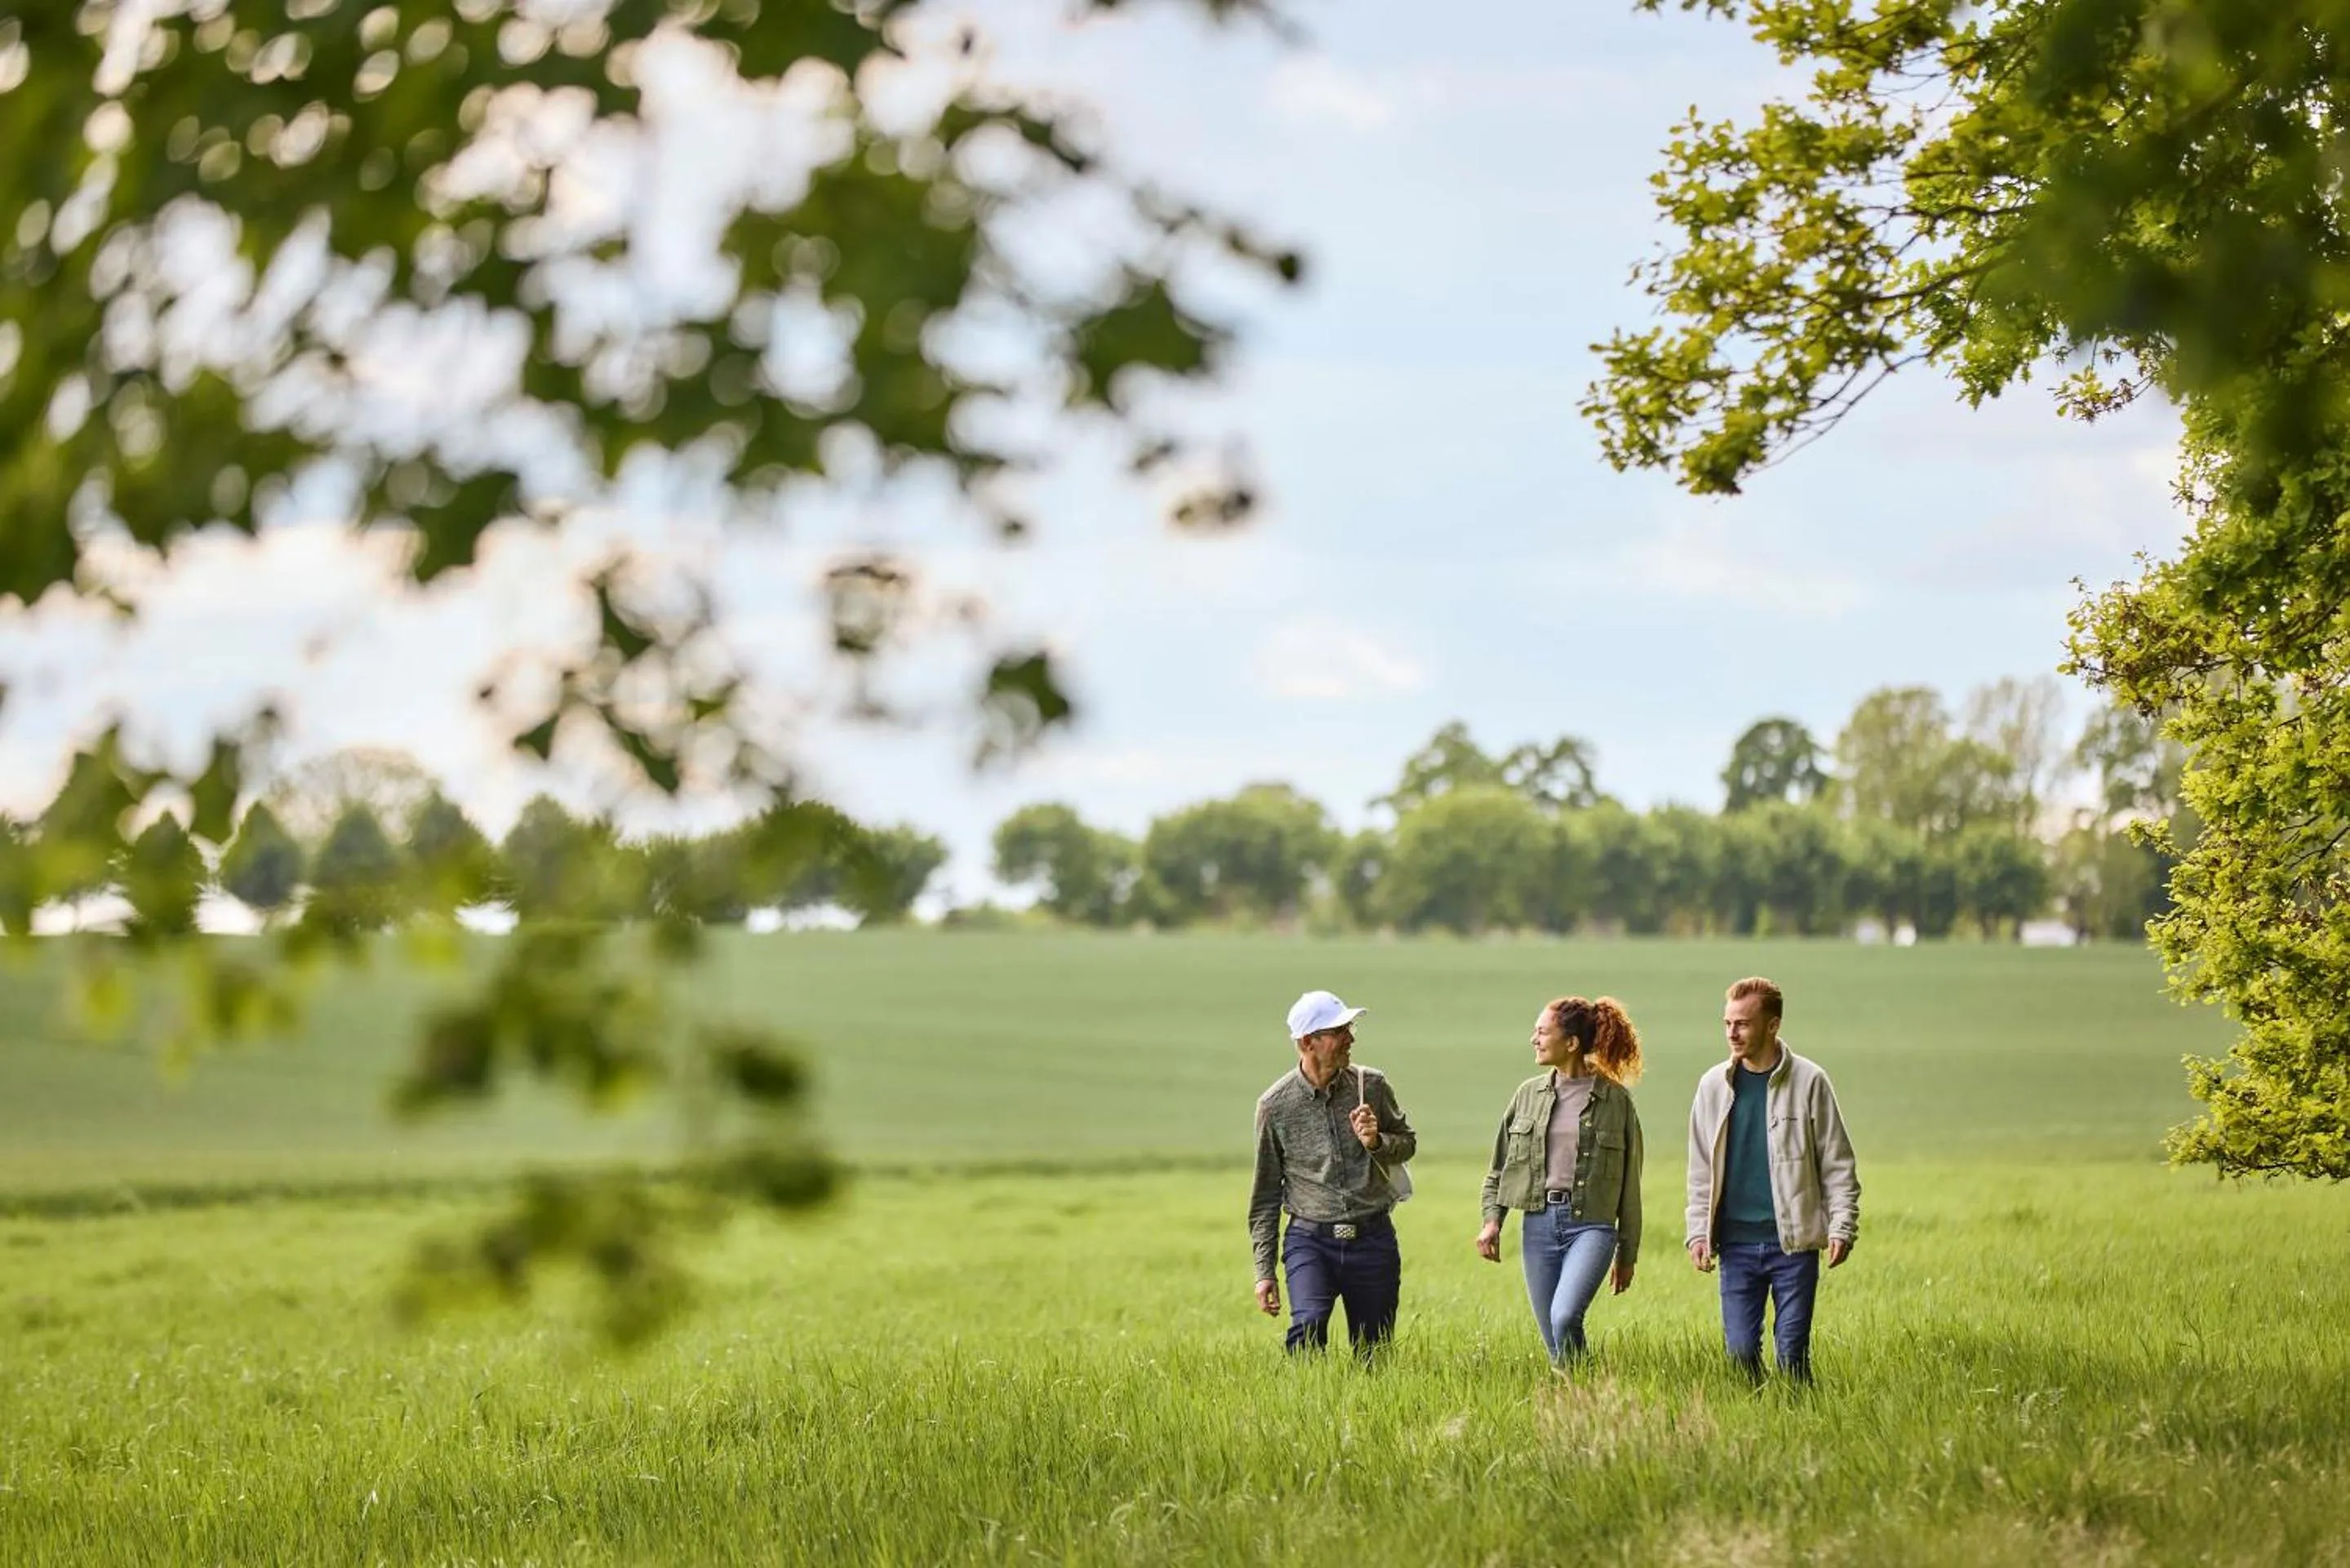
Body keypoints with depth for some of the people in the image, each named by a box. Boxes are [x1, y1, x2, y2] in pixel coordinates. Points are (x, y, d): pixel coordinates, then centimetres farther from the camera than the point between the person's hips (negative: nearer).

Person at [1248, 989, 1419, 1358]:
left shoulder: (1372, 1085, 1)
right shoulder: (1276, 1105, -3)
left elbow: (1408, 1143, 16)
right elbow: (1266, 1194, 5)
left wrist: (1376, 1142, -9)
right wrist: (1264, 1271, 3)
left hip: (1373, 1240, 2)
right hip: (1310, 1240, -2)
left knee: (1373, 1352, 4)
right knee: (1309, 1323, -26)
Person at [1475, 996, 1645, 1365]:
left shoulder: (1615, 1099, -1)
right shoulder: (1529, 1093, 9)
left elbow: (1629, 1182, 4)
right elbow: (1499, 1166, 16)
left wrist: (1628, 1253, 6)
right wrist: (1492, 1219, 1)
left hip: (1592, 1223, -4)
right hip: (1538, 1223, 4)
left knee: (1565, 1317, -25)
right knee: (1552, 1335, 5)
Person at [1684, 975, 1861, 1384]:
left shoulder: (1808, 1082, -2)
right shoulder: (1714, 1085, 7)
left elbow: (1839, 1163, 1)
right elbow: (1701, 1170, 13)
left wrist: (1842, 1227, -7)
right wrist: (1698, 1232, 5)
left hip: (1794, 1242, -3)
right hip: (1737, 1243, 3)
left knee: (1792, 1351, -1)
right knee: (1740, 1350, 1)